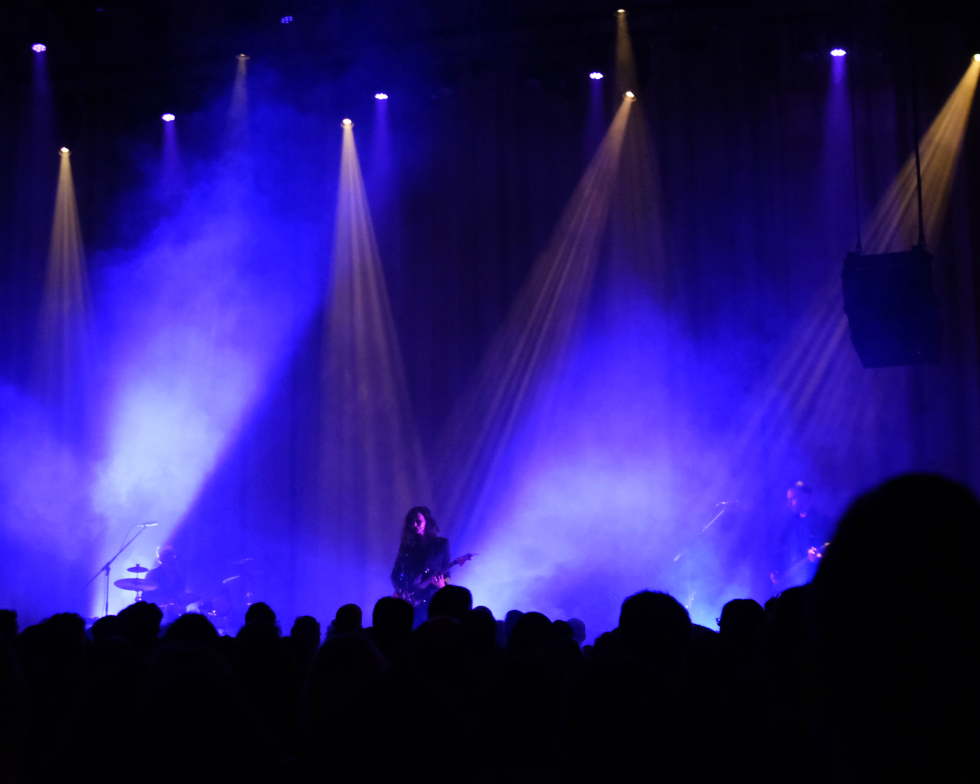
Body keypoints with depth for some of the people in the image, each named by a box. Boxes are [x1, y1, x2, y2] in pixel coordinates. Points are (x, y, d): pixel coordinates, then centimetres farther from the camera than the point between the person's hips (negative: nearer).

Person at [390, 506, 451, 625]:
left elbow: (446, 573, 4)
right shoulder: (406, 545, 12)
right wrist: (400, 590, -4)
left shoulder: (441, 544, 5)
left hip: (431, 599, -2)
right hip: (409, 600, 2)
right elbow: (395, 573, 14)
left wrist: (442, 585, -17)